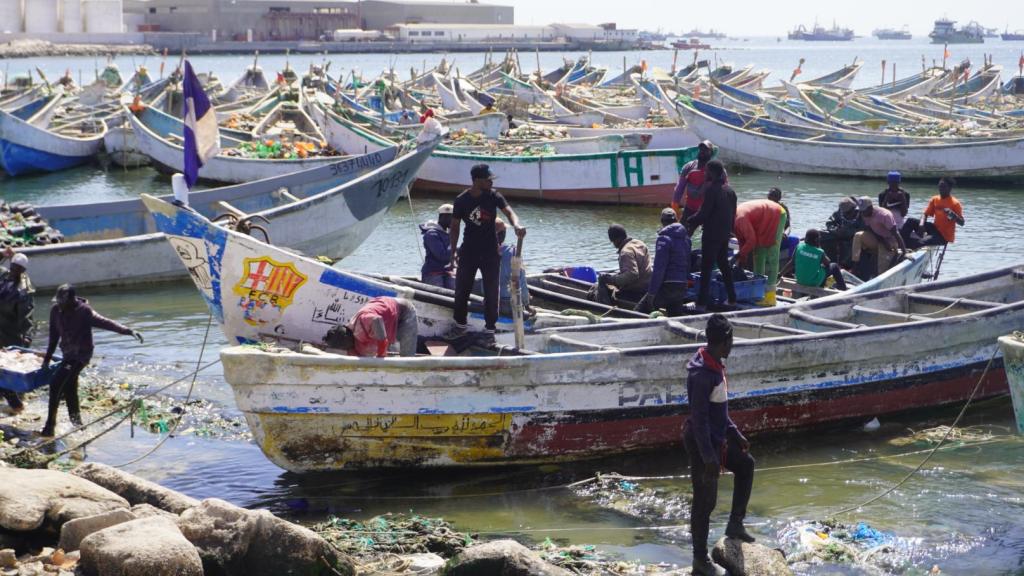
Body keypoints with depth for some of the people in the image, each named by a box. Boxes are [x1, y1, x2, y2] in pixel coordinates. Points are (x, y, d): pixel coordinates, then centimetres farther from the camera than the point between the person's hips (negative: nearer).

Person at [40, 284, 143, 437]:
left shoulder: (84, 311, -19)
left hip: (81, 354, -7)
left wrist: (128, 331, -41)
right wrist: (47, 357, 13)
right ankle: (77, 424, 34)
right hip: (68, 354, 7)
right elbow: (54, 335, 9)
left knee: (56, 385, -18)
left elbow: (104, 322, -28)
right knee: (69, 389, 17)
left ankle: (49, 427, -13)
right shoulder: (55, 310, -2)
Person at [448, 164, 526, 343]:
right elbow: (455, 227, 0)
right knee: (461, 289, 9)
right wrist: (453, 251, -6)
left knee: (491, 291, 4)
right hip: (468, 251, 0)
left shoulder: (494, 196, -7)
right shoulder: (461, 200, -8)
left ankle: (489, 329, 17)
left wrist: (516, 224, -43)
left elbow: (508, 211, -21)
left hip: (490, 251, 0)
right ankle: (460, 324, 29)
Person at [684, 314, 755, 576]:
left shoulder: (717, 365, 5)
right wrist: (708, 457, -24)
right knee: (705, 501, 0)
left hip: (717, 438, 10)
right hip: (702, 443, -10)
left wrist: (736, 435, 19)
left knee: (745, 464, 24)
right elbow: (699, 418, -26)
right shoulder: (702, 373, -26)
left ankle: (735, 524, 30)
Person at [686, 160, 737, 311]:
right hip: (725, 234, 8)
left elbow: (703, 214, -18)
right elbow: (733, 214, 14)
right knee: (724, 264, 18)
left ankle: (702, 303, -7)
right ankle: (732, 299, 21)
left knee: (706, 268, -6)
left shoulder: (711, 189, -17)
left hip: (711, 236, -8)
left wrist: (690, 222, -2)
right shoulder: (730, 190, 8)